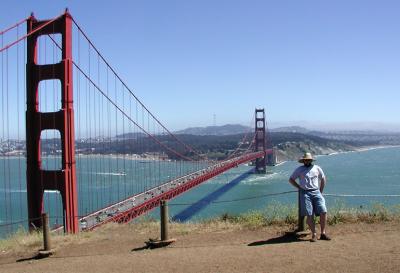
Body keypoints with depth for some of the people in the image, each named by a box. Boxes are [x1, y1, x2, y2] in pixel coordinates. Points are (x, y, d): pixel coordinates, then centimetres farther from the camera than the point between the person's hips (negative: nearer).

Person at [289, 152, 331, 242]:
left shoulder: (317, 168, 12)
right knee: (309, 215, -8)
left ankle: (323, 233, -1)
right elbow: (291, 179, 13)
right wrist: (299, 187, 4)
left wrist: (320, 191, 16)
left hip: (316, 192, 2)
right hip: (305, 193, -2)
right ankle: (314, 235, -1)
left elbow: (323, 179, 23)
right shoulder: (299, 170, 8)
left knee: (323, 212, -11)